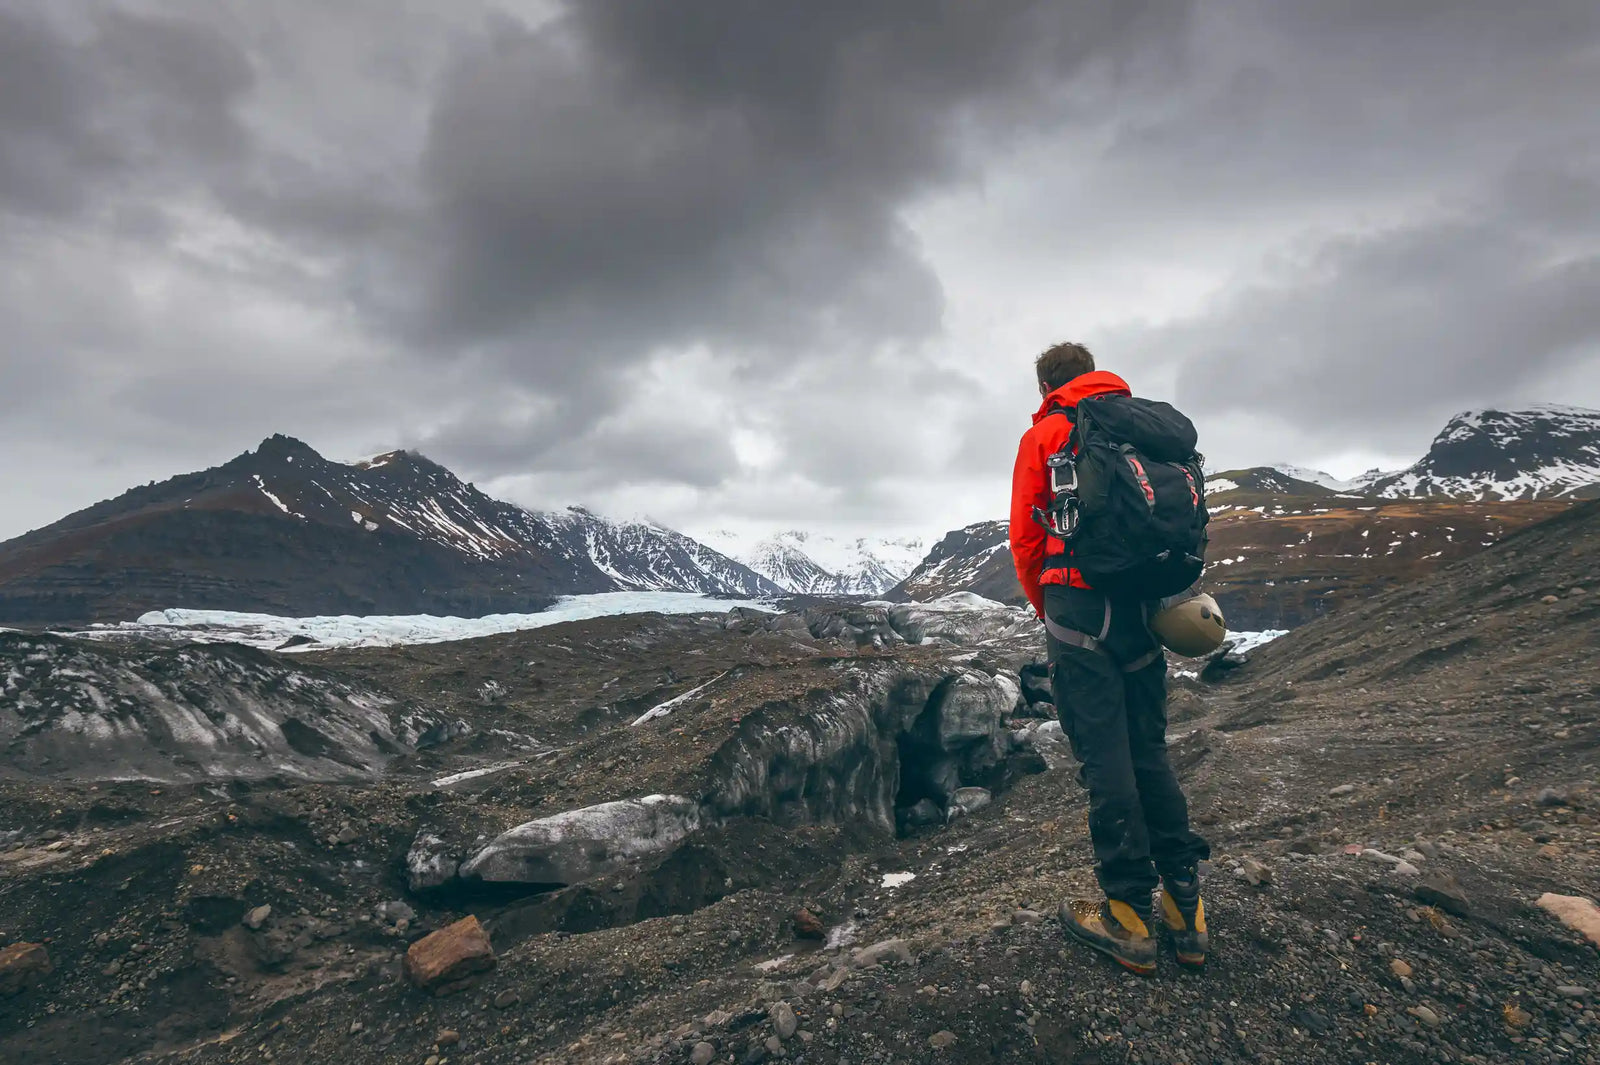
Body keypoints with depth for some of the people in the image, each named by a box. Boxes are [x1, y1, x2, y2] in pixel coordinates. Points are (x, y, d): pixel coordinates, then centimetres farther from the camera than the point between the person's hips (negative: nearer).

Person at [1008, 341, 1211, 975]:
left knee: (1103, 757, -2)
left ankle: (1129, 917, 4)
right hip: (1143, 610, 6)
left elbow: (1026, 537, -2)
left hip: (1081, 604, -5)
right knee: (1150, 751, 13)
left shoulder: (1045, 436, 1)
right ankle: (1184, 907, 17)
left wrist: (1045, 609, 11)